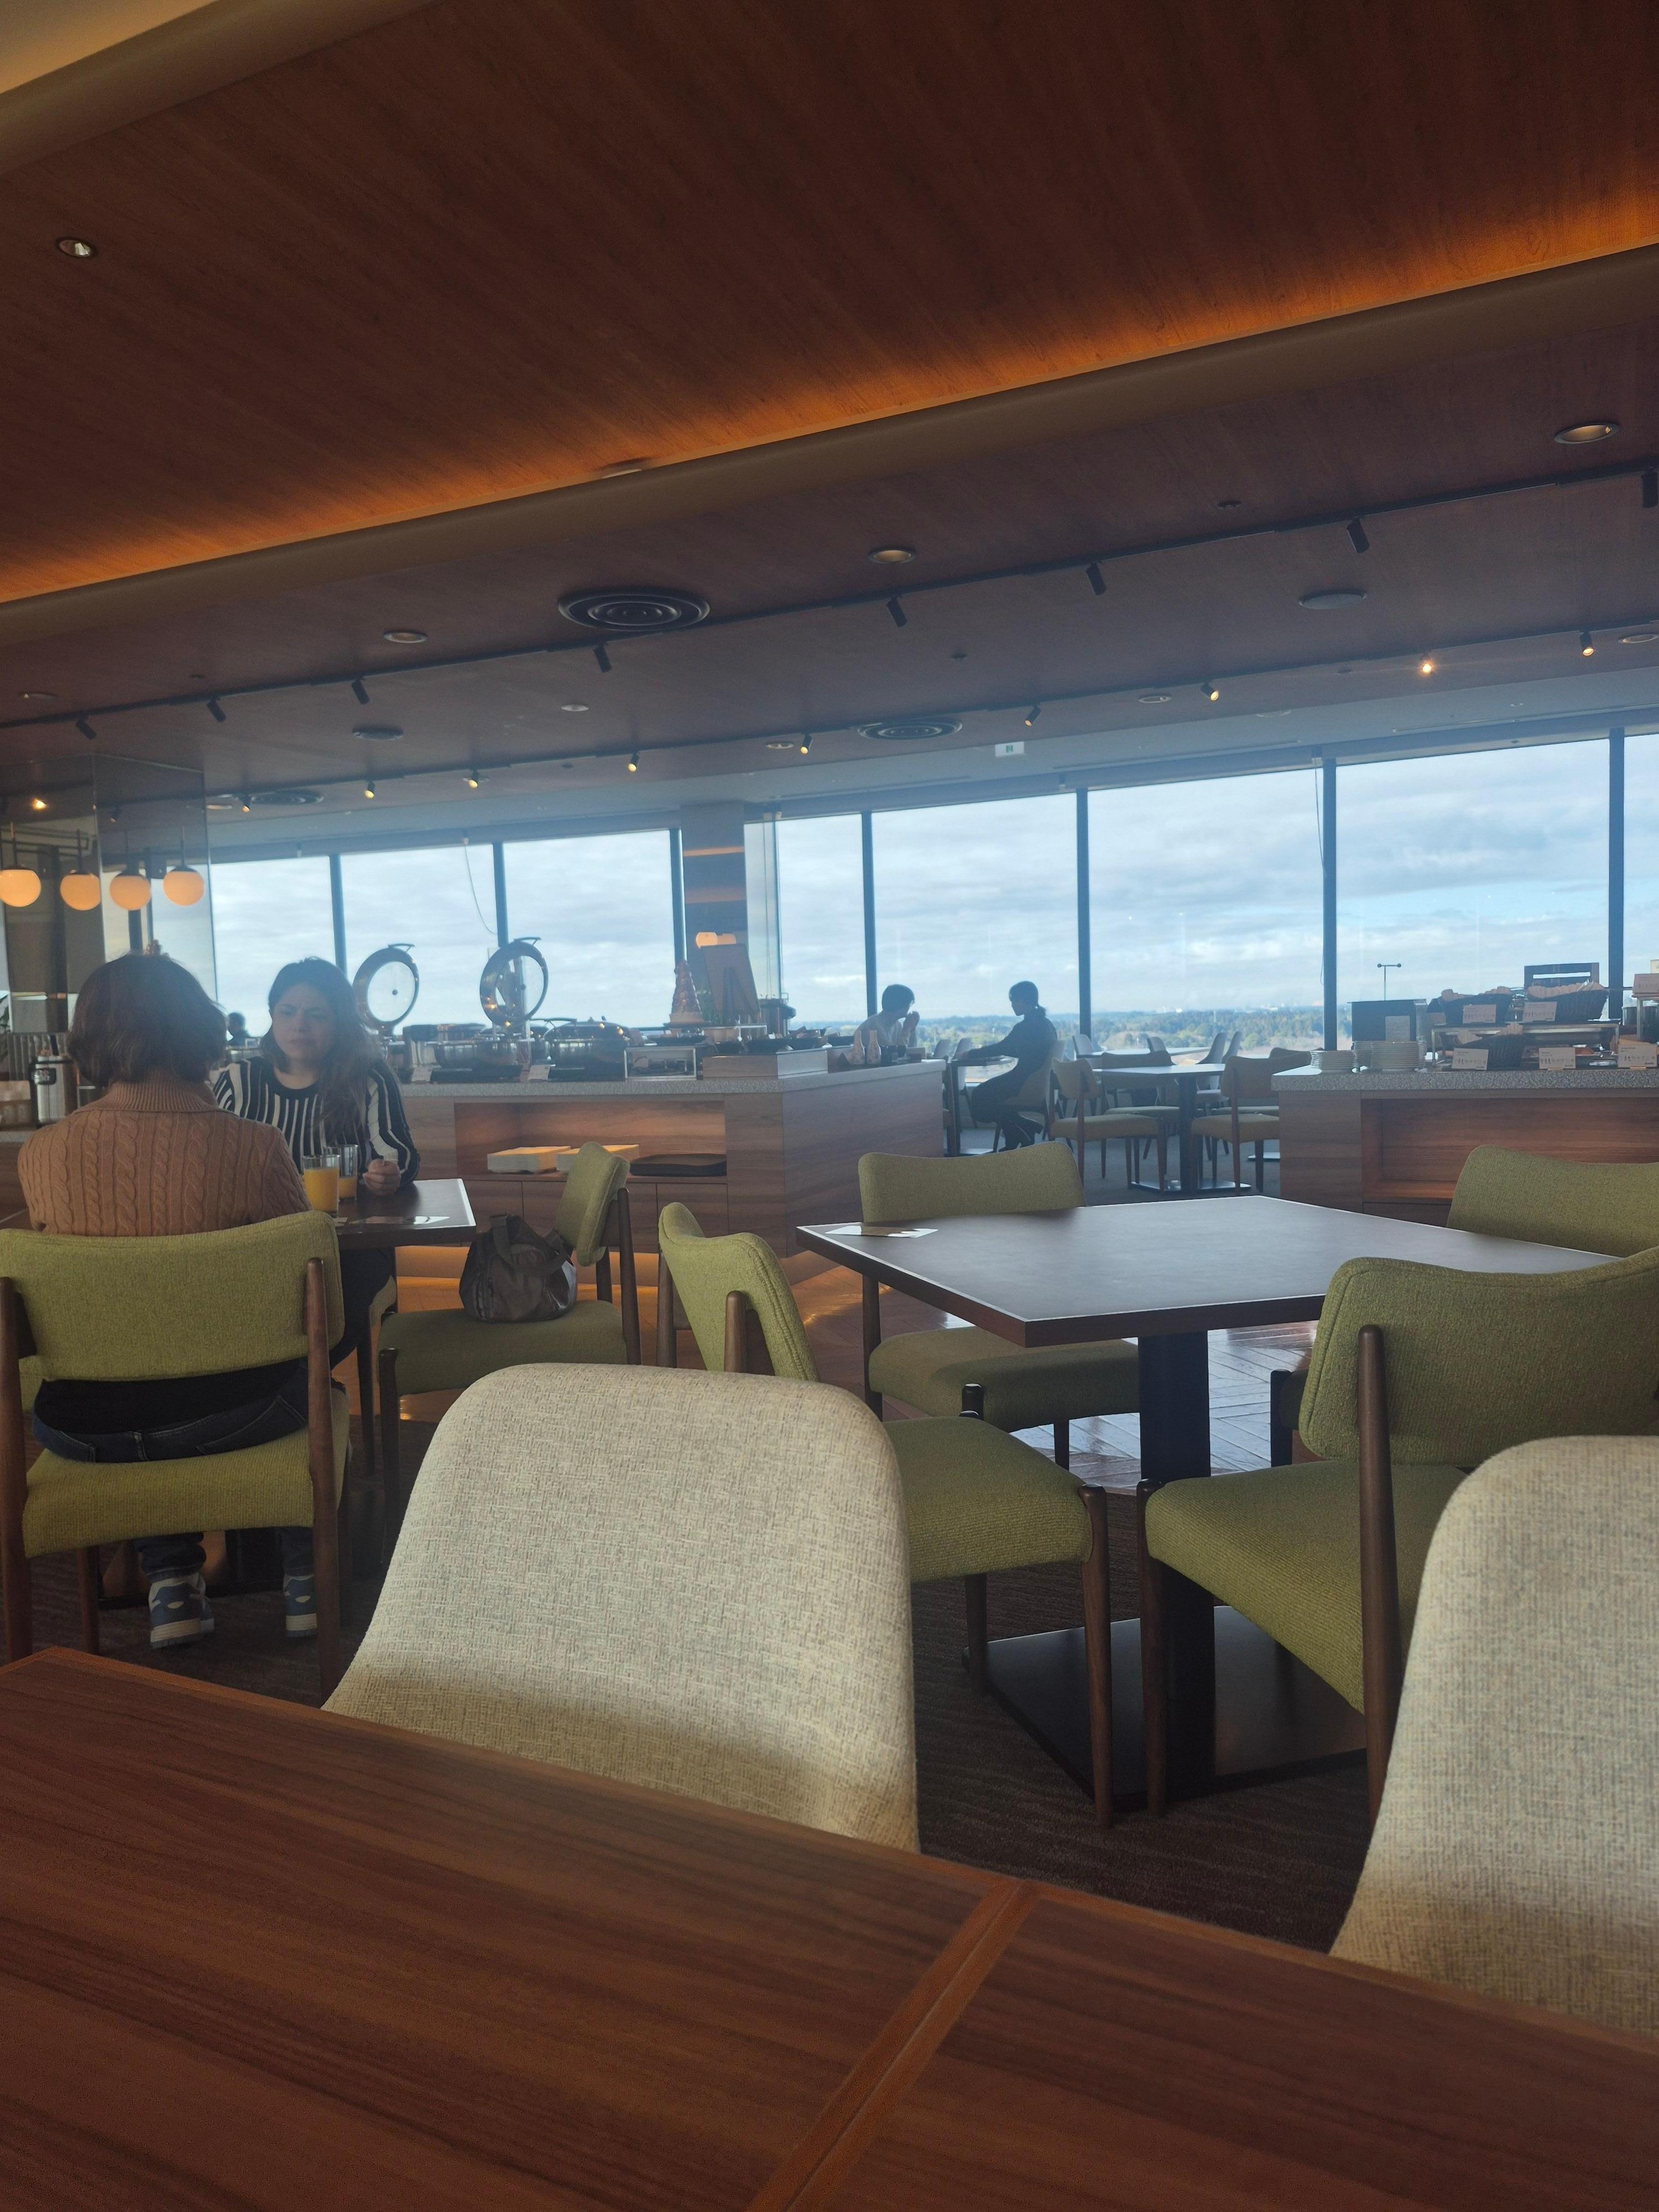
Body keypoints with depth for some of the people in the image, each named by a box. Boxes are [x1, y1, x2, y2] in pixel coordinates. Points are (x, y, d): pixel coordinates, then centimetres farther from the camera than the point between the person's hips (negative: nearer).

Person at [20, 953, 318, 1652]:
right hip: (221, 1414, -2)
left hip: (79, 1429, 3)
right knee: (303, 1369, 32)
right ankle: (305, 1575, 33)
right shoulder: (253, 1147, -17)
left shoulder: (40, 1154, -9)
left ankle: (171, 1581, 31)